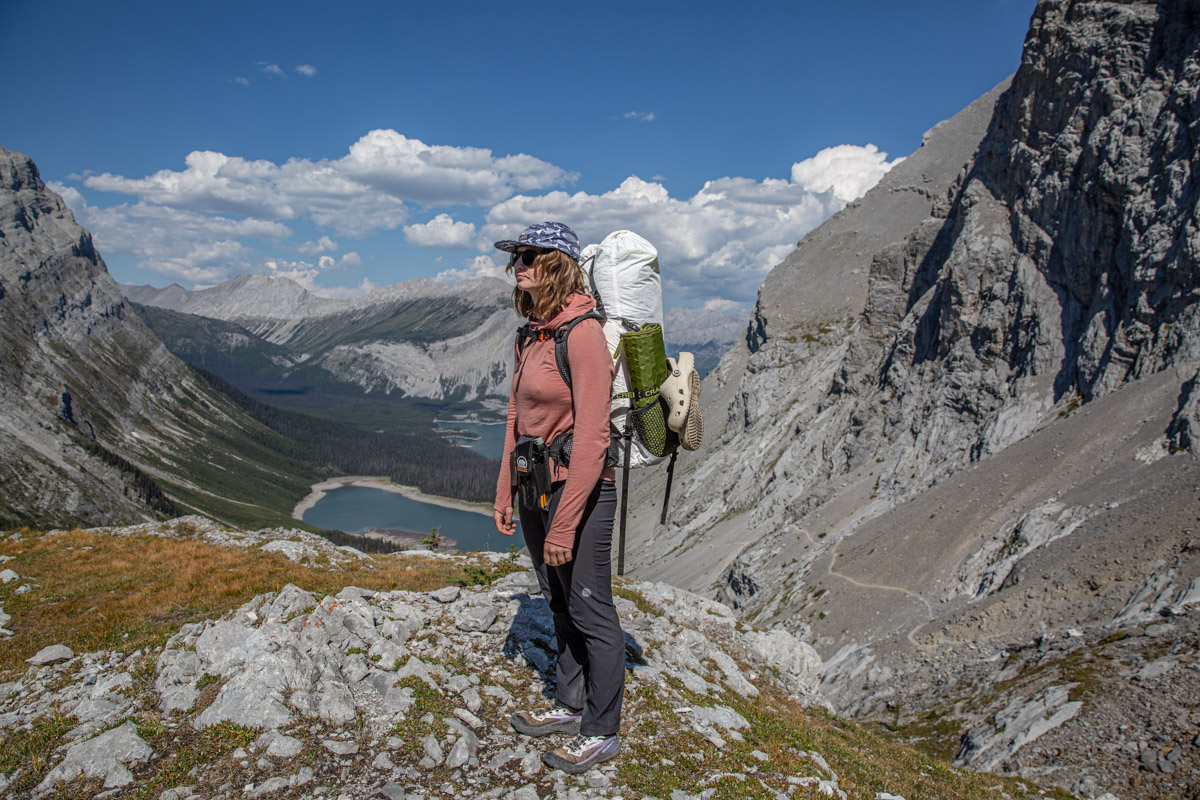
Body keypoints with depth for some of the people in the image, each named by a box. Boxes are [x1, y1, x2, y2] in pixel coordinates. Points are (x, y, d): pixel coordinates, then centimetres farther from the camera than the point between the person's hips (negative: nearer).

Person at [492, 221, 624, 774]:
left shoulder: (582, 333, -18)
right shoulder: (531, 335, 9)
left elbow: (592, 436, -22)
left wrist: (564, 523, -22)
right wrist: (504, 494, 14)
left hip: (578, 491, -8)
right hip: (535, 489, 8)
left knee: (591, 612, 6)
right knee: (560, 605, 20)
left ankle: (602, 732, 23)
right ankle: (570, 706, 38)